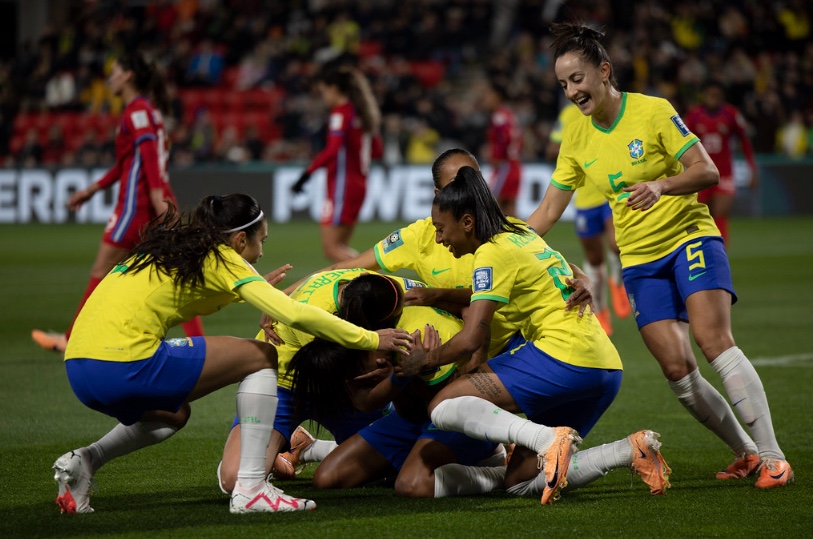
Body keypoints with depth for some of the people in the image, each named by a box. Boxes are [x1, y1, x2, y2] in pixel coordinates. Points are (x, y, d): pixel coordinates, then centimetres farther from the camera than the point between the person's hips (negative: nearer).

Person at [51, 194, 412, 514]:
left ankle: (84, 461, 12)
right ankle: (250, 488, -1)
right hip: (125, 363, -8)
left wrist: (257, 291, 46)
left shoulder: (169, 247, 25)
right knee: (262, 357, 6)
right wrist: (369, 339, 4)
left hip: (78, 367, 8)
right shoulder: (222, 260, 3)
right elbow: (295, 315, -6)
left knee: (172, 415, 37)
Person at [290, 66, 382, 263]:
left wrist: (307, 173, -27)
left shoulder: (340, 112, -12)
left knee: (331, 248, -6)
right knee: (341, 248, 11)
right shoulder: (361, 112, 13)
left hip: (342, 185, -9)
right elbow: (377, 150, 18)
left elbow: (332, 150, -25)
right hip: (359, 185, 9)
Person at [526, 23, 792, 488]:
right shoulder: (577, 140, 6)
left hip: (691, 236, -4)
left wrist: (661, 185, -29)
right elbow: (547, 213, 11)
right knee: (677, 369, -11)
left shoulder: (654, 112, -8)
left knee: (714, 339, -24)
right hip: (640, 259, 4)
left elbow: (708, 172, -11)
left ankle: (772, 456, -22)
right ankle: (746, 453, 4)